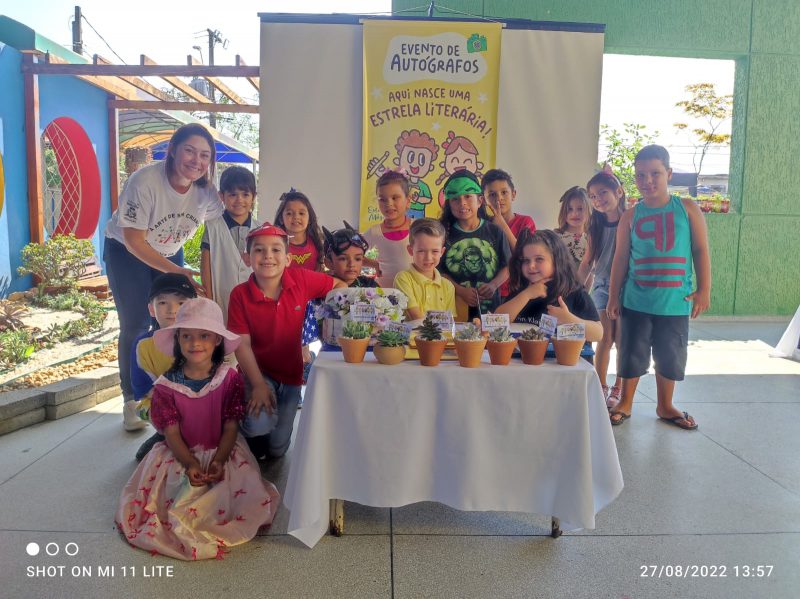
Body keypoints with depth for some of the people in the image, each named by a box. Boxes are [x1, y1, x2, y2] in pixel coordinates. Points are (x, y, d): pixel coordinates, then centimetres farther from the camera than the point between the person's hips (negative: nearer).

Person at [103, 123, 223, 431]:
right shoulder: (145, 181, -30)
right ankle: (131, 400, 7)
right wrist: (176, 272, -34)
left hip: (169, 253, 4)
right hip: (127, 252, -4)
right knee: (136, 325, -7)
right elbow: (134, 240, -28)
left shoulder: (206, 191, -17)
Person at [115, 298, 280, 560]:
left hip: (223, 451, 0)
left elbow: (231, 427, -7)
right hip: (180, 455, 1)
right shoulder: (167, 385, -7)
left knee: (245, 487, -20)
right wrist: (191, 464, -22)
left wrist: (219, 461, -22)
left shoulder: (230, 378, -8)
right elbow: (172, 433, -7)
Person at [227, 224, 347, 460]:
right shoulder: (240, 295, -17)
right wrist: (258, 385, -22)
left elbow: (339, 286, 1)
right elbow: (242, 344, -17)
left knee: (278, 448, 6)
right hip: (258, 371, -2)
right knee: (260, 425, -28)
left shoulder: (301, 279, -15)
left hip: (291, 375, 2)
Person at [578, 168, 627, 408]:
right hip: (602, 286, 3)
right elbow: (587, 262, 9)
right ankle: (601, 387, 16)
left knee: (622, 341, 4)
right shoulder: (597, 226, 6)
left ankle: (619, 388, 19)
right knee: (605, 339, 5)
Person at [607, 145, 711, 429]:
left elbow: (701, 250, 1)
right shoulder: (630, 216, 1)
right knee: (632, 354, 8)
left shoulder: (687, 208, 0)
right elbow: (621, 259, 4)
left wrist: (704, 290, -4)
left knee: (670, 357, 12)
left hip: (676, 302, 0)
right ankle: (625, 403, 25)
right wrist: (613, 297, 3)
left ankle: (665, 406, 30)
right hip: (636, 301, 0)